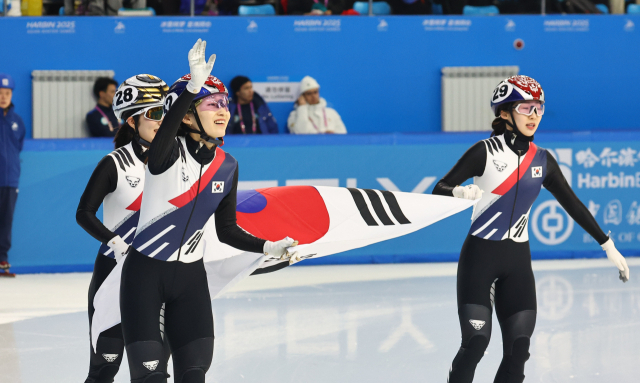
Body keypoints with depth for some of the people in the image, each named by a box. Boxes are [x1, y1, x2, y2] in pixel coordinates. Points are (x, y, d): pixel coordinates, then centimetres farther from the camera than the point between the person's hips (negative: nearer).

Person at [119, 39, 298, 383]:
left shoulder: (226, 166, 2)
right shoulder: (168, 154, -15)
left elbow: (227, 230, 9)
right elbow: (165, 135, -41)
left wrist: (268, 248, -7)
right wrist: (193, 86, -54)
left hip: (190, 277, 5)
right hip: (145, 273, -5)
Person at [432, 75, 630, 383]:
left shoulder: (542, 161, 6)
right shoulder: (485, 152, -9)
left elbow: (572, 204, 14)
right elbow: (439, 190, -12)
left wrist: (608, 246, 14)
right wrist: (460, 192, -34)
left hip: (518, 260, 5)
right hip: (480, 255, -5)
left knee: (519, 348, -3)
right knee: (476, 341, -15)